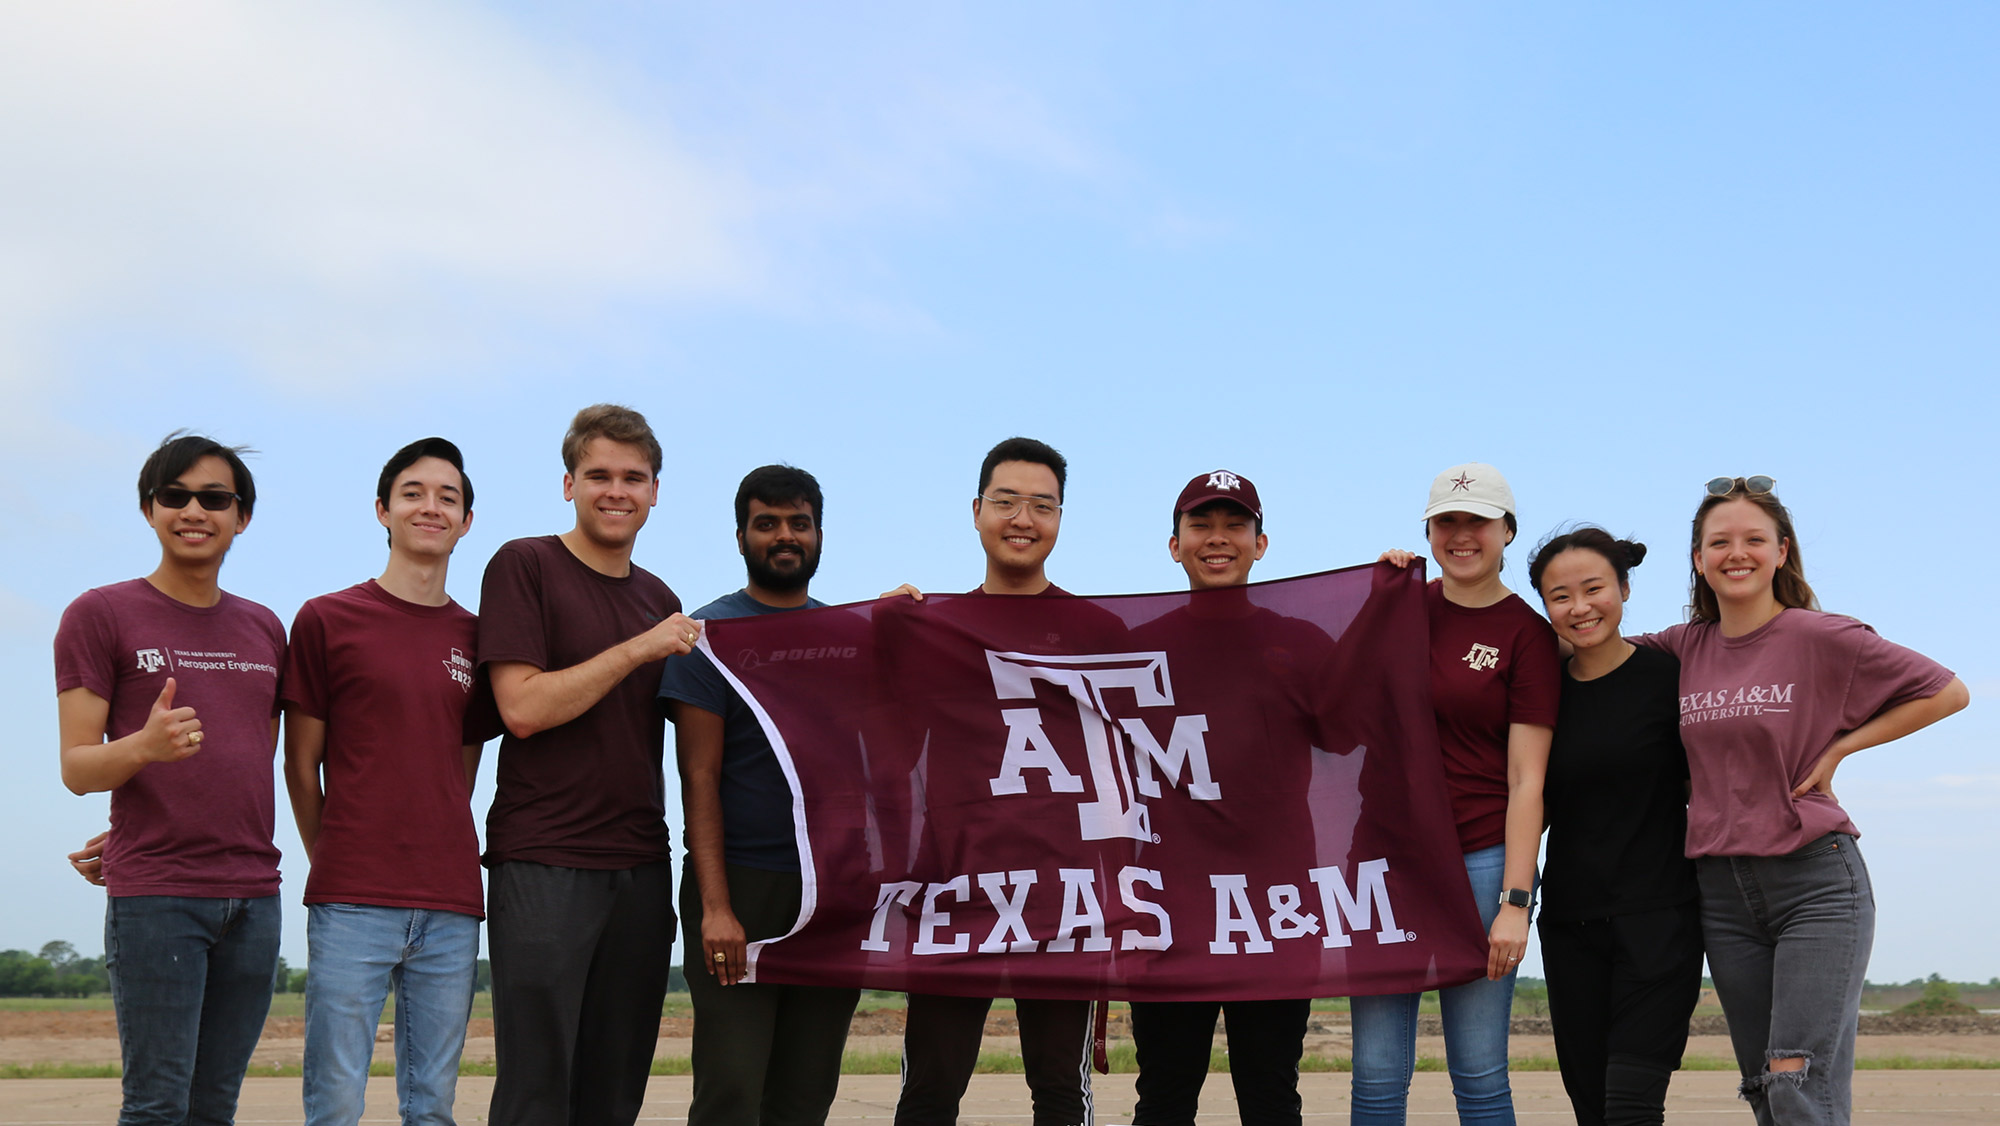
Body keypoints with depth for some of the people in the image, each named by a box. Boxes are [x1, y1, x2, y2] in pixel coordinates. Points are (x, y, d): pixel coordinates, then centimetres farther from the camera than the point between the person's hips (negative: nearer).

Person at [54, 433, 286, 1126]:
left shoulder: (265, 629, 16)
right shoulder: (101, 614, 2)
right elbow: (77, 769, -3)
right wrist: (145, 745, -24)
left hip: (253, 895, 5)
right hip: (154, 896, -5)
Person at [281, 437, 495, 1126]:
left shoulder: (474, 638, 13)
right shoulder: (326, 620, 2)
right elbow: (301, 767, 6)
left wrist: (439, 865, 10)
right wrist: (339, 869, 8)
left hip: (450, 907, 4)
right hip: (352, 906, -3)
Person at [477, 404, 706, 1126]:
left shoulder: (659, 600, 16)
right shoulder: (525, 566, -3)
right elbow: (523, 708, -13)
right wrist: (638, 649, -13)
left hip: (640, 868, 6)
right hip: (542, 866, -6)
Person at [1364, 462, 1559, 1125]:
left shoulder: (1526, 633, 0)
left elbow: (1526, 779, -4)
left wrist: (1515, 901, -12)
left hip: (1481, 859, -3)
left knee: (1479, 1072, -1)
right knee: (1377, 1072, 1)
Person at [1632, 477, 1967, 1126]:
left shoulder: (1821, 638, -6)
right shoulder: (1686, 647, 8)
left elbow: (1945, 692, -3)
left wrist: (1838, 748, -8)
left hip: (1815, 882, -5)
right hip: (1723, 892, 5)